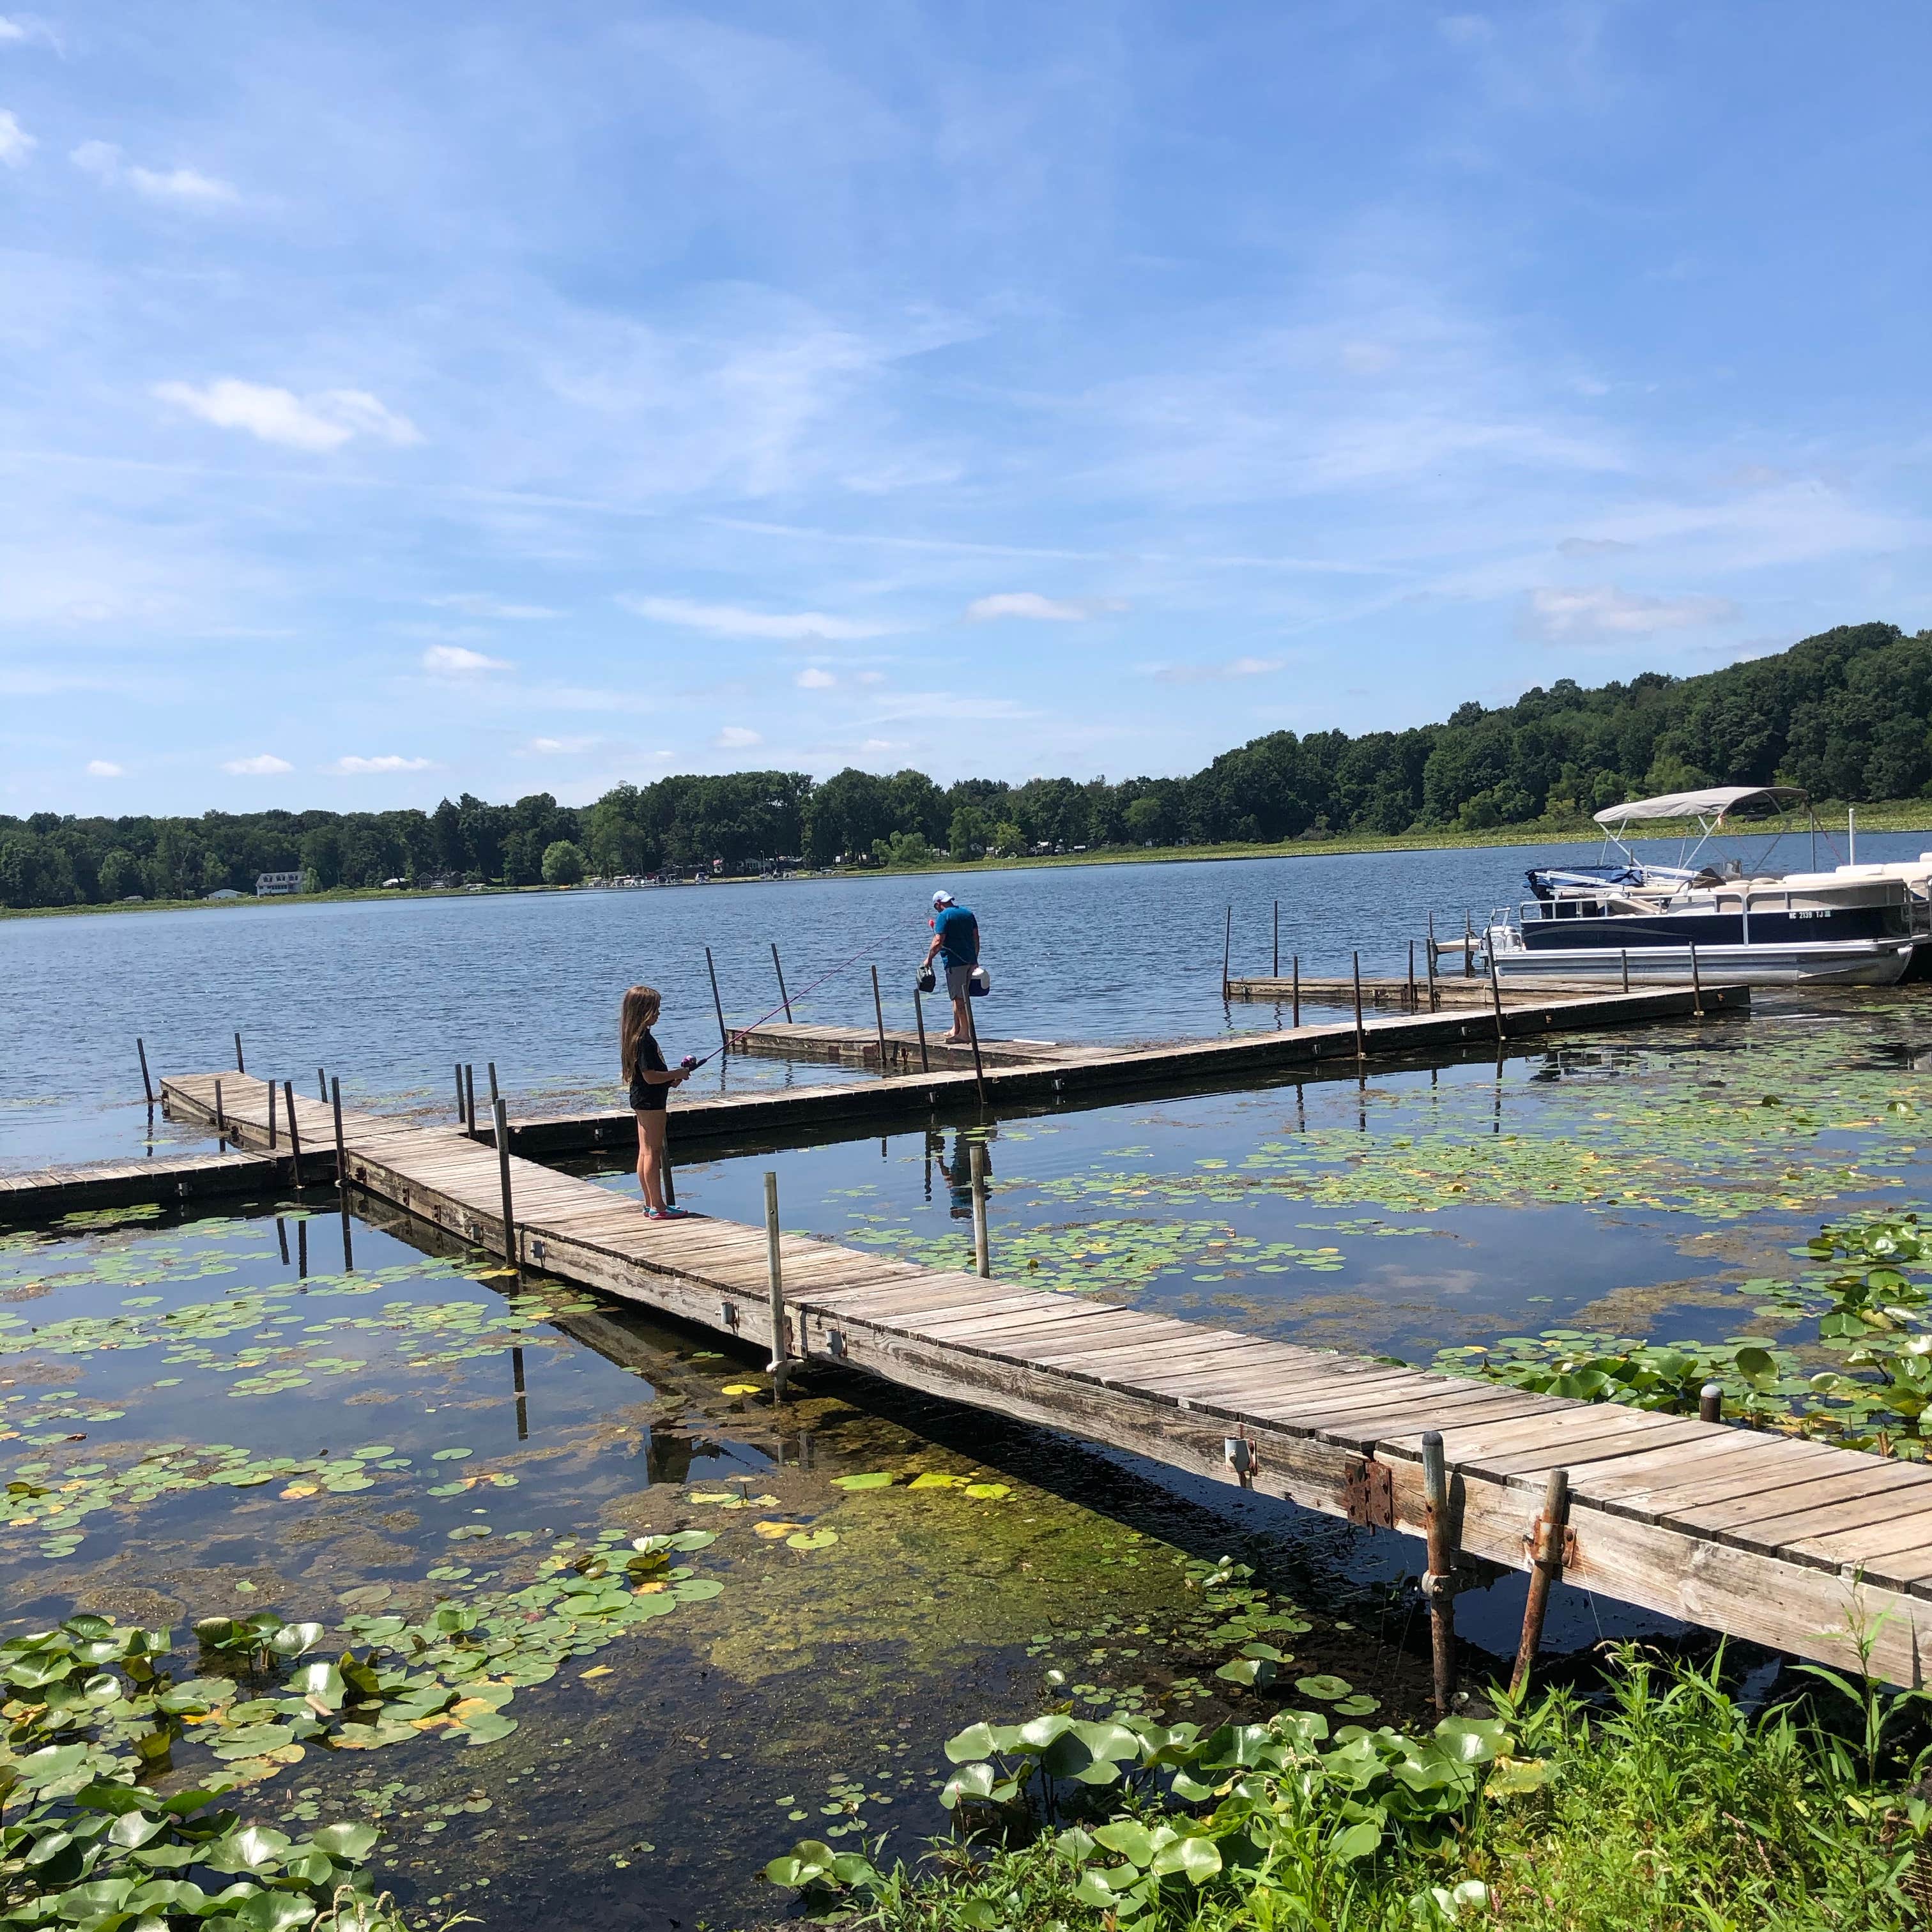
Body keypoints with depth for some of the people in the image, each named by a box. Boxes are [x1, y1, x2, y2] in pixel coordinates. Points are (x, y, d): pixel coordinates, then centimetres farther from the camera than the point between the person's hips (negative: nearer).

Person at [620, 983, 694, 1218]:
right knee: (653, 1152, -5)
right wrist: (677, 1074, -11)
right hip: (650, 1100, -10)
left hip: (641, 1100, 10)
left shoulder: (634, 1036, 11)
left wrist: (670, 1079, 10)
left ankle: (650, 1204, 20)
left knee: (645, 1152, 13)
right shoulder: (644, 1040, -21)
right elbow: (650, 1076, -24)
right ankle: (658, 1206, -1)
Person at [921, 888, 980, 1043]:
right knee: (961, 996, 16)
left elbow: (938, 942, -15)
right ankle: (956, 1030, 22)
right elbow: (976, 937, 15)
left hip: (955, 961, -8)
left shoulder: (943, 916, -9)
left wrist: (929, 959, -4)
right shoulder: (968, 913, 13)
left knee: (959, 998, -5)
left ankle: (965, 1033, -4)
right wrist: (975, 958, 21)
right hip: (970, 960, 8)